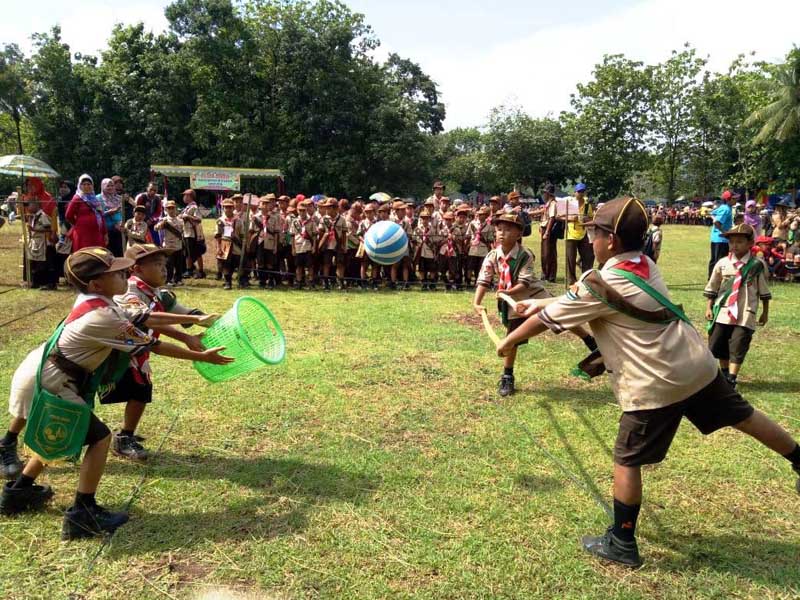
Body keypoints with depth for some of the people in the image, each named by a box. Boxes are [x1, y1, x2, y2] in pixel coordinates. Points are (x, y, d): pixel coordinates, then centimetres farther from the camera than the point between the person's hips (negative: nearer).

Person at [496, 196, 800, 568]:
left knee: (627, 461, 5)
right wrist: (539, 303, 21)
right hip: (699, 366, 8)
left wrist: (508, 342, 10)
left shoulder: (600, 283, -14)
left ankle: (622, 545, 15)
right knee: (743, 416, 25)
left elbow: (548, 320, -5)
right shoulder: (645, 266, 9)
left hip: (655, 384, -7)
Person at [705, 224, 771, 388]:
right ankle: (724, 374, 32)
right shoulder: (722, 264, 0)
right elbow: (712, 288, 8)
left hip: (745, 315, -3)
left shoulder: (757, 265, -4)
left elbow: (764, 291, 5)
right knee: (717, 345, 12)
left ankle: (731, 380, 2)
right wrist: (709, 308, 6)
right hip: (722, 312, 3)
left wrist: (765, 312, 10)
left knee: (737, 348, -4)